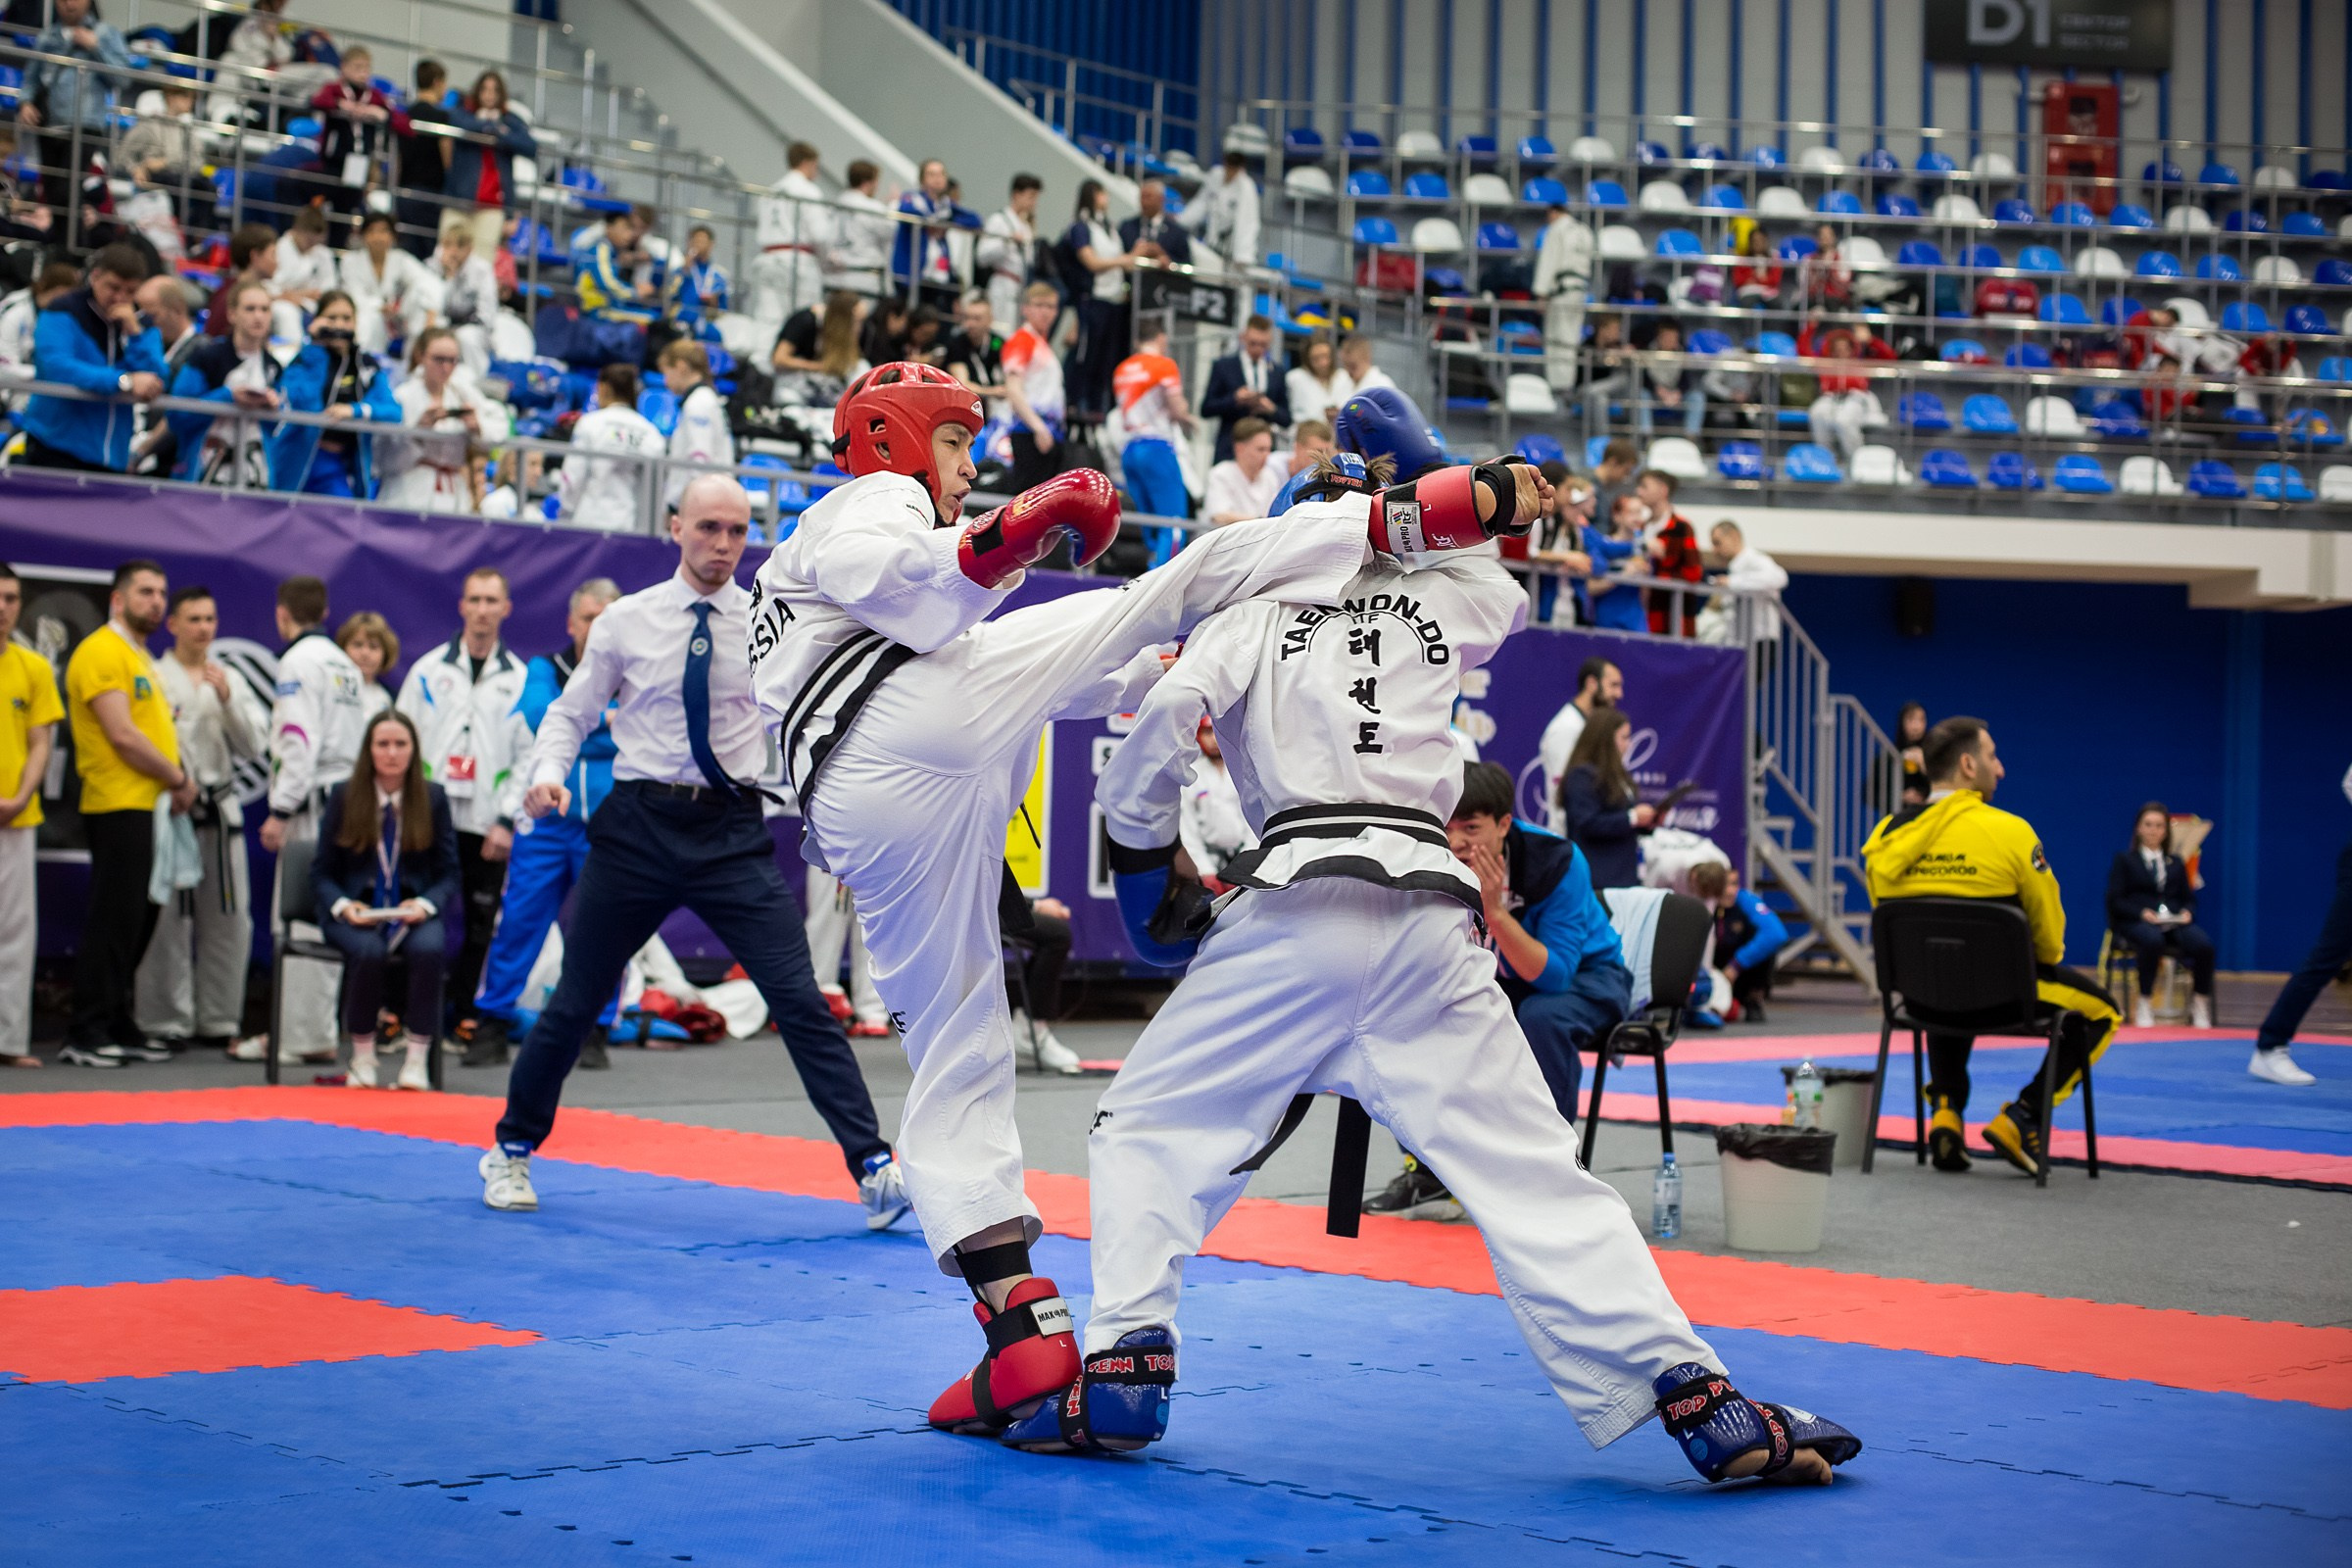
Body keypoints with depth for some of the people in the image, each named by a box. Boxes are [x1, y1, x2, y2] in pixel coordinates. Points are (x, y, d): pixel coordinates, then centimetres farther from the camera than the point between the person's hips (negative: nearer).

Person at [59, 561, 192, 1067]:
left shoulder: (140, 656, 21)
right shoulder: (101, 652, -10)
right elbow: (122, 735, -17)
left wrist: (179, 779, 5)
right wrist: (178, 778, -8)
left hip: (150, 808, 9)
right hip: (118, 808, -9)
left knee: (138, 922, 11)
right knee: (113, 921, -8)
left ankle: (119, 1028, 17)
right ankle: (86, 1034, -4)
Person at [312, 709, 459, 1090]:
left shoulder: (432, 798, 5)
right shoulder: (343, 797, 4)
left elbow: (448, 873, 6)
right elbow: (322, 873, 5)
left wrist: (425, 904, -15)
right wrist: (343, 905, -16)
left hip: (414, 912, 1)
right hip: (356, 912, -1)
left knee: (428, 948, -34)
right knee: (368, 951, -35)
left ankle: (416, 1058, -24)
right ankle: (362, 1057, -17)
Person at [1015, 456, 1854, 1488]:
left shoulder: (1256, 612, 15)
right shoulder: (1449, 600, 21)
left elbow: (1164, 719, -1)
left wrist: (1141, 851, 11)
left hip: (1301, 893, -2)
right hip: (1429, 908, 2)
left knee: (1149, 1128, 12)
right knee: (1527, 1168, 2)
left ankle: (1124, 1372, 0)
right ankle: (1701, 1404, -5)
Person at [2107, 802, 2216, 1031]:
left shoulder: (2176, 863, 26)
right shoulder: (2124, 861, 13)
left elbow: (2189, 898, 19)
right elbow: (2115, 901, 2)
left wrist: (2187, 913, -6)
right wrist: (2143, 913, -16)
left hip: (2174, 921, 3)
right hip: (2135, 922, -3)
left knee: (2203, 944, -29)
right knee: (2153, 941, -40)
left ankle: (2200, 1004, -16)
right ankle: (2143, 1005, -29)